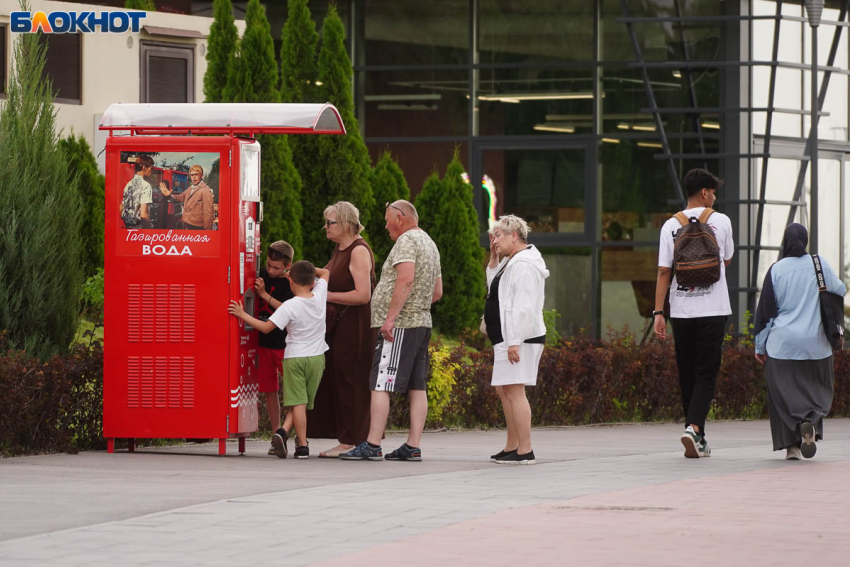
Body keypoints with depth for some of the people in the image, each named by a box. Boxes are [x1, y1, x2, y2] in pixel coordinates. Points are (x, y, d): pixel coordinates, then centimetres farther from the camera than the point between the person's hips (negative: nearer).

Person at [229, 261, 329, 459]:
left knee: (298, 403, -2)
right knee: (302, 402, 8)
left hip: (295, 358, -4)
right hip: (317, 357, 4)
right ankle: (284, 431, -9)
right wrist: (307, 269, 19)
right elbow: (325, 273, 19)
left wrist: (242, 314, -5)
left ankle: (302, 445, -7)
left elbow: (266, 327, -13)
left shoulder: (289, 306, -14)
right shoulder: (319, 296, -1)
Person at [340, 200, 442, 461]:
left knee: (380, 385, -10)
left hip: (399, 326, -10)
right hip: (422, 322, 10)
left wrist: (391, 317, -25)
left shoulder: (407, 241, -9)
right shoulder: (430, 244, 21)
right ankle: (413, 447, 5)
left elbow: (405, 280, -24)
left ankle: (372, 446, -15)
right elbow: (437, 291, 26)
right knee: (416, 387, 6)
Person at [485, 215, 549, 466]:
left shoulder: (524, 265, -15)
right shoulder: (512, 262, 19)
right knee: (504, 389, 17)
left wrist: (515, 341, -26)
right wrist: (494, 257, 21)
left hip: (519, 339, -11)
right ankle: (512, 447, 24)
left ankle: (525, 451, -15)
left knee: (514, 390, -13)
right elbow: (494, 284, 33)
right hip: (507, 339, 11)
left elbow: (524, 306, -23)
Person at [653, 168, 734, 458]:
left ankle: (698, 440, 14)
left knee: (687, 376, 10)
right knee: (706, 374, -1)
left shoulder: (671, 225, 3)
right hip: (712, 311, -2)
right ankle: (694, 427, -22)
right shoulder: (721, 221, 0)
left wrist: (659, 312, 0)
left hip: (681, 312, 2)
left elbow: (663, 271, -1)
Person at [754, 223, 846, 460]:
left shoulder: (776, 270, -4)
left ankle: (791, 445, -11)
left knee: (784, 394, 4)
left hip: (782, 344, -1)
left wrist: (760, 347, 8)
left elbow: (765, 311, 0)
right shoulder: (819, 265, -3)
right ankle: (811, 423, -15)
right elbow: (840, 290, 9)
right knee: (817, 389, 13)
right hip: (815, 343, 1)